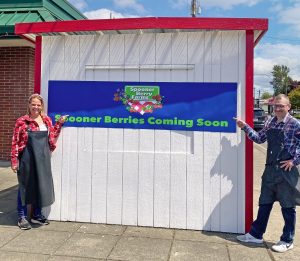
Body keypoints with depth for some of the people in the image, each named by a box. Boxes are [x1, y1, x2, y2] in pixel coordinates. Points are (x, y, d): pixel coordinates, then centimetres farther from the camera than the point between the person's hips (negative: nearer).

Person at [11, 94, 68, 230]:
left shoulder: (47, 120, 7)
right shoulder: (22, 121, -7)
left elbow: (52, 136, 17)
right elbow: (15, 142, -7)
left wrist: (59, 123, 9)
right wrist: (14, 160, -11)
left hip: (43, 159, 5)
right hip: (27, 159, -5)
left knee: (41, 185, 12)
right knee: (25, 186, 5)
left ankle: (36, 215, 28)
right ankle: (22, 217, 18)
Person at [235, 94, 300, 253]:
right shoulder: (270, 122, 8)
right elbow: (260, 138, 12)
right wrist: (245, 127, 5)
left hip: (286, 171, -6)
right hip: (270, 169, 6)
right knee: (264, 204, 15)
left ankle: (287, 241, 23)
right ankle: (256, 234, 27)